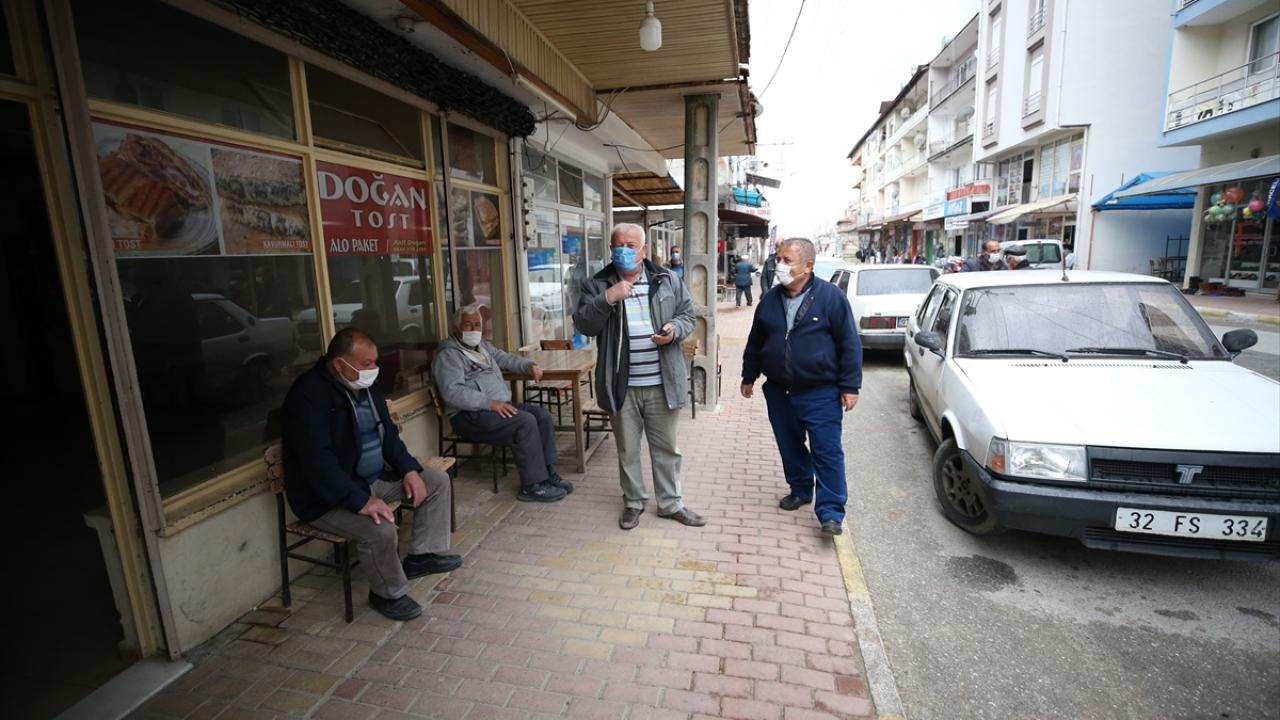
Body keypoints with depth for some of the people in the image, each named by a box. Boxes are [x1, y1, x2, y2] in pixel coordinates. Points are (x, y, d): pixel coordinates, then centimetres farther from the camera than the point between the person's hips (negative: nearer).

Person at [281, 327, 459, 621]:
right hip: (327, 497, -9)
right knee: (381, 529, -31)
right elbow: (318, 461, -31)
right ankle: (388, 593, -2)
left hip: (376, 477, 9)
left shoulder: (366, 385, 4)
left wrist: (410, 469, -3)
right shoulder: (309, 395, -24)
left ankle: (422, 554, 10)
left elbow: (388, 433, 11)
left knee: (437, 481, 4)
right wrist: (359, 501, -34)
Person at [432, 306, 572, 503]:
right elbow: (452, 392, -21)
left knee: (542, 415, -8)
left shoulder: (483, 346, 21)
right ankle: (532, 485, -20)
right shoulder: (448, 355, -8)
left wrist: (529, 365, 9)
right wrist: (490, 403, -28)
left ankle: (546, 471, -3)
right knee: (525, 421, -27)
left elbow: (506, 359, 31)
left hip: (500, 406, 9)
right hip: (470, 415, -9)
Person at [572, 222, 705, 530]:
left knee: (666, 448, 14)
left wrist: (675, 329, -13)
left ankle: (671, 503, 31)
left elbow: (687, 314, 9)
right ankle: (633, 502, 34)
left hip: (662, 383, 1)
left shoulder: (668, 280, 5)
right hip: (622, 386, 0)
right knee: (627, 450, 14)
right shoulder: (597, 285, 1)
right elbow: (583, 325, -7)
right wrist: (607, 300, -22)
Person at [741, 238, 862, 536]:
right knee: (790, 447, 17)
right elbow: (755, 341, 16)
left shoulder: (831, 296, -8)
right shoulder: (770, 299, 6)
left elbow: (849, 344, -6)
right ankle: (800, 490, 37)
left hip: (821, 393, -5)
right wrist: (749, 376, 19)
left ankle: (831, 512, 7)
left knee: (827, 452, -2)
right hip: (779, 391, 5)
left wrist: (850, 386, -9)